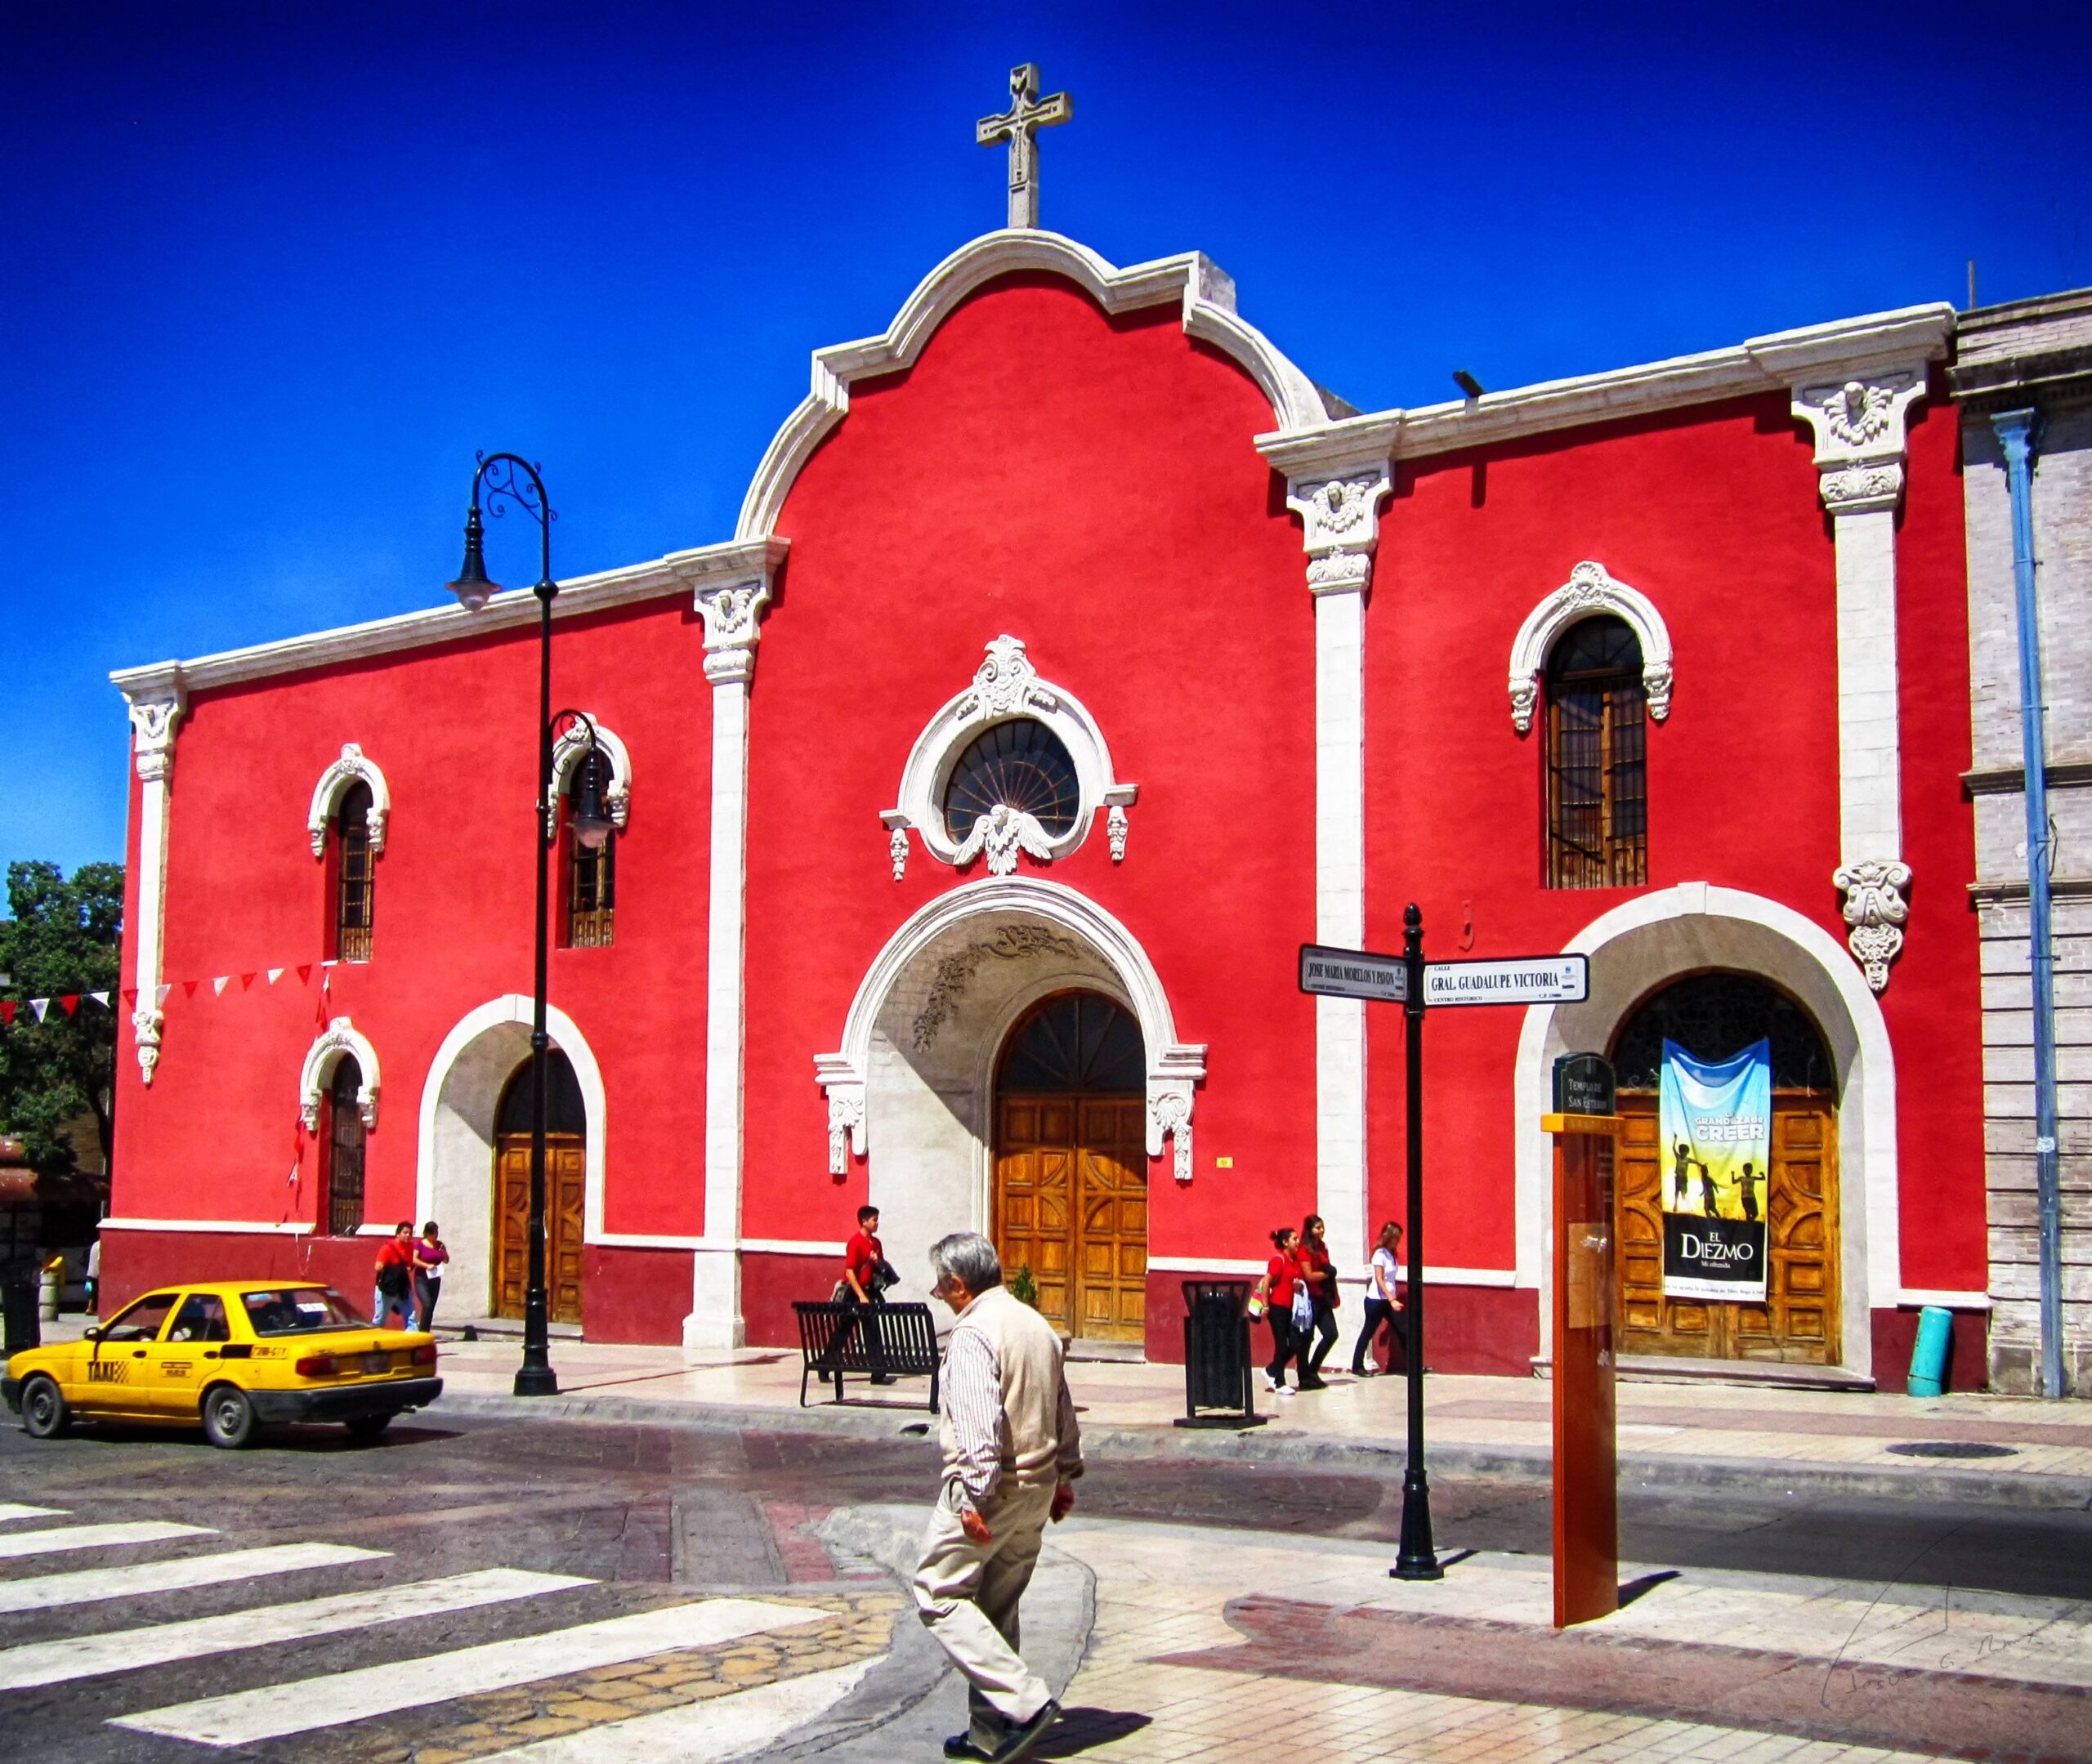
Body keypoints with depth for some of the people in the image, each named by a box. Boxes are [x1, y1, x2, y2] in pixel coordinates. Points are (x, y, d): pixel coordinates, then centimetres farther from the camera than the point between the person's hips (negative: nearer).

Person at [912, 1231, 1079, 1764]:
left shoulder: (973, 1332, -15)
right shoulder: (1036, 1324, 12)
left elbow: (978, 1423, -24)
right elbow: (1064, 1411, 18)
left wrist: (975, 1497, -24)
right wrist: (1065, 1476, 24)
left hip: (990, 1488, -9)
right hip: (1038, 1488, 9)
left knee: (939, 1595, -2)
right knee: (997, 1609, 15)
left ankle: (1024, 1702, -11)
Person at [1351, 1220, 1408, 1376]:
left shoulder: (1392, 1254, 10)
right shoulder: (1380, 1254, -13)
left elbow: (1391, 1279, 10)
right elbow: (1379, 1280, -18)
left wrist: (1394, 1299, 5)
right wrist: (1392, 1300, -23)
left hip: (1389, 1300, 8)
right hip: (1376, 1300, -8)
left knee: (1404, 1330, 2)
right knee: (1368, 1333, 1)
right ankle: (1357, 1367, 10)